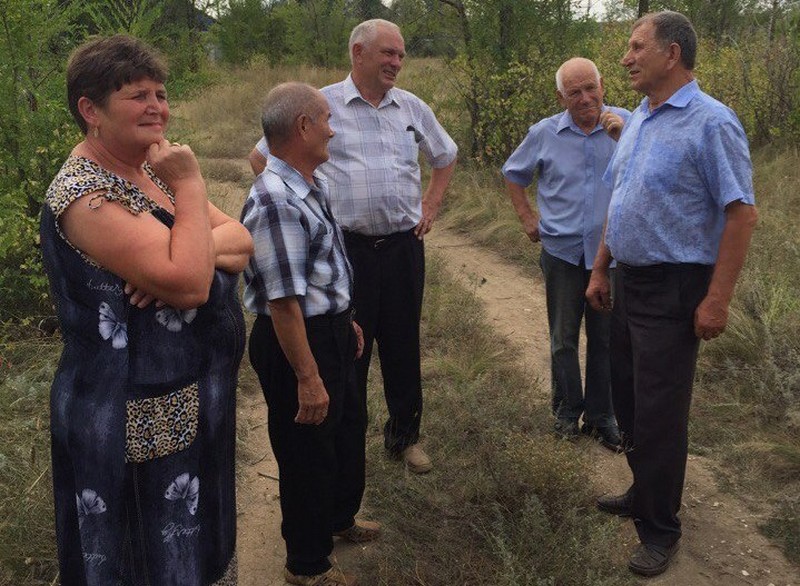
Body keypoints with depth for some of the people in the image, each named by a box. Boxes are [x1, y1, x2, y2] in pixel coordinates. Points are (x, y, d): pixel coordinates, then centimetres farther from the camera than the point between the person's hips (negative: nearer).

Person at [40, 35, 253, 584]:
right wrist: (190, 184, -20)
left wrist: (195, 250, -20)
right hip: (142, 427, -8)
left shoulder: (153, 170, 8)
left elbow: (241, 240, 1)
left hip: (194, 404, 9)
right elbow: (188, 284, -30)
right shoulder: (84, 193, -21)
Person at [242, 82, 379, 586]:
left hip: (332, 330, 10)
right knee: (309, 452, 9)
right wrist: (308, 377, -25)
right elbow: (283, 301, -28)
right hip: (298, 340, -10)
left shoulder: (314, 184, 5)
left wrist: (347, 320, 22)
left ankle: (339, 519, 53)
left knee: (349, 427, 27)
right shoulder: (275, 202, -28)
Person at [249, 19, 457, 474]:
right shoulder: (322, 105, -2)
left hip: (404, 245, 4)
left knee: (403, 347, 12)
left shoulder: (413, 107, 9)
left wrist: (432, 205, 15)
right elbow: (262, 156, 4)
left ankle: (406, 437, 28)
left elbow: (446, 157, 26)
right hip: (346, 247, -3)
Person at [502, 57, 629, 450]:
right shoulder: (545, 134, -1)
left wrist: (624, 136, -27)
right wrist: (527, 219, 8)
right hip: (562, 251, 1)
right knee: (563, 339, 11)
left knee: (605, 338, 10)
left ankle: (601, 416, 25)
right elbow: (513, 175, 14)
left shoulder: (625, 124, -4)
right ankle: (567, 413, 28)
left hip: (611, 251, 0)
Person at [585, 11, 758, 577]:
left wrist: (717, 298, -20)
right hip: (628, 281, 8)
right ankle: (644, 493, 36)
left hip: (673, 289, -8)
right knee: (628, 398, 17)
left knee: (659, 412, 0)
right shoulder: (637, 120, 10)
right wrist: (601, 270, 17)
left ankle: (660, 529, 17)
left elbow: (742, 213, -18)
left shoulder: (710, 122, -15)